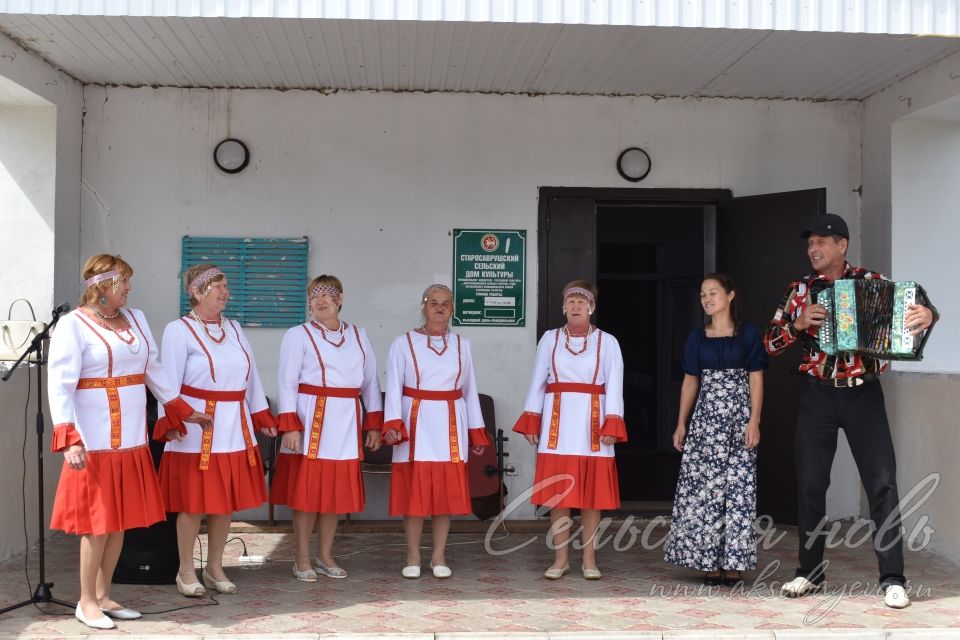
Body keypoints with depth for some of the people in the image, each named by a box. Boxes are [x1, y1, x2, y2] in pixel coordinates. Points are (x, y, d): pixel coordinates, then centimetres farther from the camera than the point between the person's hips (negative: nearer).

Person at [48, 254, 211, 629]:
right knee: (98, 521, -1)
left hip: (132, 440, 7)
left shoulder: (135, 318, 13)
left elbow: (153, 370, 22)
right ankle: (86, 603, 14)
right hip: (95, 442, -7)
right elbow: (60, 385, -13)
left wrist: (182, 410, 23)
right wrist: (69, 439, -22)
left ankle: (103, 596, 23)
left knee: (121, 520, 11)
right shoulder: (73, 325, -7)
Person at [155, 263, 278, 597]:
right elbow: (169, 380, -9)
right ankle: (186, 571, 16)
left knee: (226, 501, 10)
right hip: (196, 428, -6)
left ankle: (215, 568, 23)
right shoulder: (179, 330, -4)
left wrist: (262, 415, 13)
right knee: (193, 503, 1)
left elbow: (251, 375, 16)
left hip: (234, 428, 6)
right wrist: (170, 422, -18)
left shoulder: (234, 329, 14)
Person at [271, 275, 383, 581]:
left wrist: (374, 424, 7)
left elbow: (370, 381, 13)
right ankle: (303, 560, 11)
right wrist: (290, 427, -14)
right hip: (310, 420, -4)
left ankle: (325, 556, 21)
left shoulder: (358, 335, 12)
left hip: (345, 424, 4)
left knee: (337, 492, 8)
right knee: (306, 491, 0)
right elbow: (287, 383, -5)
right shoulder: (298, 335, 0)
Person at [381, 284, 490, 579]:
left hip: (451, 425, 2)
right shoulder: (403, 343, 3)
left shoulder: (461, 344, 12)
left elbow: (470, 389, 14)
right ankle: (413, 557, 11)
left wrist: (476, 432, 12)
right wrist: (392, 424, -17)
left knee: (447, 491, 3)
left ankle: (439, 557, 13)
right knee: (414, 491, -1)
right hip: (416, 424, -2)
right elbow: (393, 387, -3)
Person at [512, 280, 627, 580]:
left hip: (592, 421, -1)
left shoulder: (607, 342, 4)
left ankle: (589, 559, 12)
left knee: (592, 493, 3)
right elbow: (537, 381, 9)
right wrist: (531, 421, 2)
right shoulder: (549, 339, 8)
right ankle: (560, 558, 12)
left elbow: (614, 386, 0)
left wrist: (611, 425, -10)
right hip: (557, 420, 1)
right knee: (557, 493, 2)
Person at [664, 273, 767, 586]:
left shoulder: (749, 334, 2)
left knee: (737, 486, -3)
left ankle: (733, 561, 4)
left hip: (739, 418, -3)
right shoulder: (697, 337, 10)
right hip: (706, 418, 3)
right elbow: (690, 381, 12)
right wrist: (681, 424, 8)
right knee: (701, 486, -2)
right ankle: (709, 560, 6)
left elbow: (756, 380, -1)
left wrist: (754, 421, -9)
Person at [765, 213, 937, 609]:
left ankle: (892, 579, 3)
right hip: (818, 397, 2)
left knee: (882, 483, -5)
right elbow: (771, 344, 4)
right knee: (810, 485, 6)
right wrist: (798, 323, -14)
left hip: (864, 394, -2)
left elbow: (910, 307, -2)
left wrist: (926, 314, -25)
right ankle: (810, 572, 20)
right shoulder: (800, 290, 5)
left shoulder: (870, 281, 1)